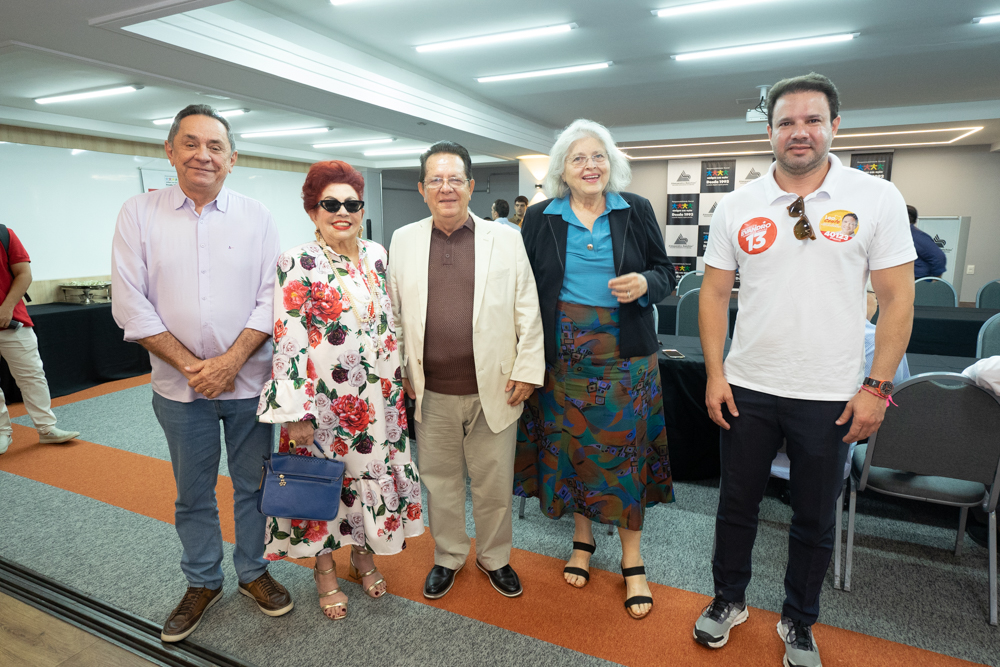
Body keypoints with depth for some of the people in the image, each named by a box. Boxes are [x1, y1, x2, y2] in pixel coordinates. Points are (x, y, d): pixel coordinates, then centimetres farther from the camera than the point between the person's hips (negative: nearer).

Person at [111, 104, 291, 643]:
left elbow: (270, 299, -4)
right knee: (192, 493, 15)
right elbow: (131, 304, -5)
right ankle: (202, 582, 36)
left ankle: (253, 572, 34)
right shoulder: (138, 214, 0)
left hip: (248, 380, 0)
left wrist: (229, 362, -14)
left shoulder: (256, 216, 0)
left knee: (251, 484, 13)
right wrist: (190, 366, -12)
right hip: (179, 385, 1)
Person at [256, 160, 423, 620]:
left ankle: (364, 555, 39)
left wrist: (398, 383, 12)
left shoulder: (377, 255, 5)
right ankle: (325, 570, 33)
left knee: (374, 471, 15)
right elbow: (289, 342, -14)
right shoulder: (298, 264, -11)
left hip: (375, 396, 5)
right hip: (324, 398, -4)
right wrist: (296, 413, -15)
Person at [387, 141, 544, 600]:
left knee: (494, 483, 13)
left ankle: (494, 557, 38)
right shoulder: (403, 241, 5)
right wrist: (398, 372, 6)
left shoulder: (506, 239, 0)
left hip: (493, 387, -1)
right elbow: (393, 312, 9)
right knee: (440, 480, 17)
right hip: (432, 391, 2)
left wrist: (527, 370, -4)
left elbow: (528, 311, 0)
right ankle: (448, 557, 40)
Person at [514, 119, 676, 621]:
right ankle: (582, 539, 33)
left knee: (626, 448, 4)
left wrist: (644, 284, -17)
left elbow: (665, 272, 7)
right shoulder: (539, 218, 3)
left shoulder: (636, 212, 2)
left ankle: (632, 561, 22)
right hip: (562, 353, 1)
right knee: (570, 445, 9)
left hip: (624, 353, 0)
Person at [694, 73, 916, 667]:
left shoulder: (877, 198, -3)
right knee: (737, 504, 15)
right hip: (747, 389, 2)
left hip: (830, 396, -1)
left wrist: (877, 387, -8)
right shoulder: (738, 206, 1)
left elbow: (897, 298, -3)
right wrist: (715, 373, -2)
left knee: (816, 519, 15)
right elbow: (715, 293, 3)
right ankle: (729, 600, 38)